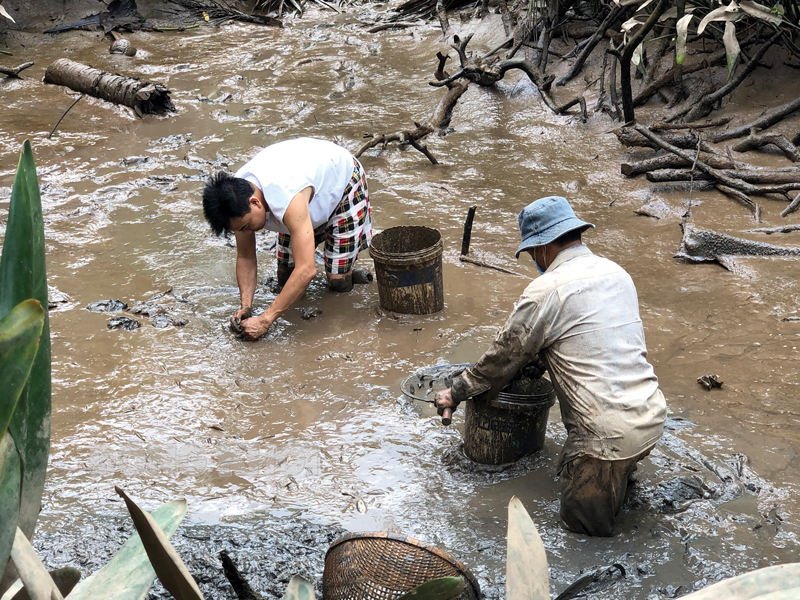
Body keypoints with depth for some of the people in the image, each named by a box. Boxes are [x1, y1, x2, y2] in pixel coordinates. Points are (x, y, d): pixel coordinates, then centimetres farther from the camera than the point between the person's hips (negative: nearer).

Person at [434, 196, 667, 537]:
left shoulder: (546, 291, -12)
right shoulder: (616, 272, 11)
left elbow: (504, 356, 0)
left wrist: (456, 393, 15)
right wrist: (536, 360, 32)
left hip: (611, 431, -8)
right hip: (653, 415, 8)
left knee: (581, 521, 7)